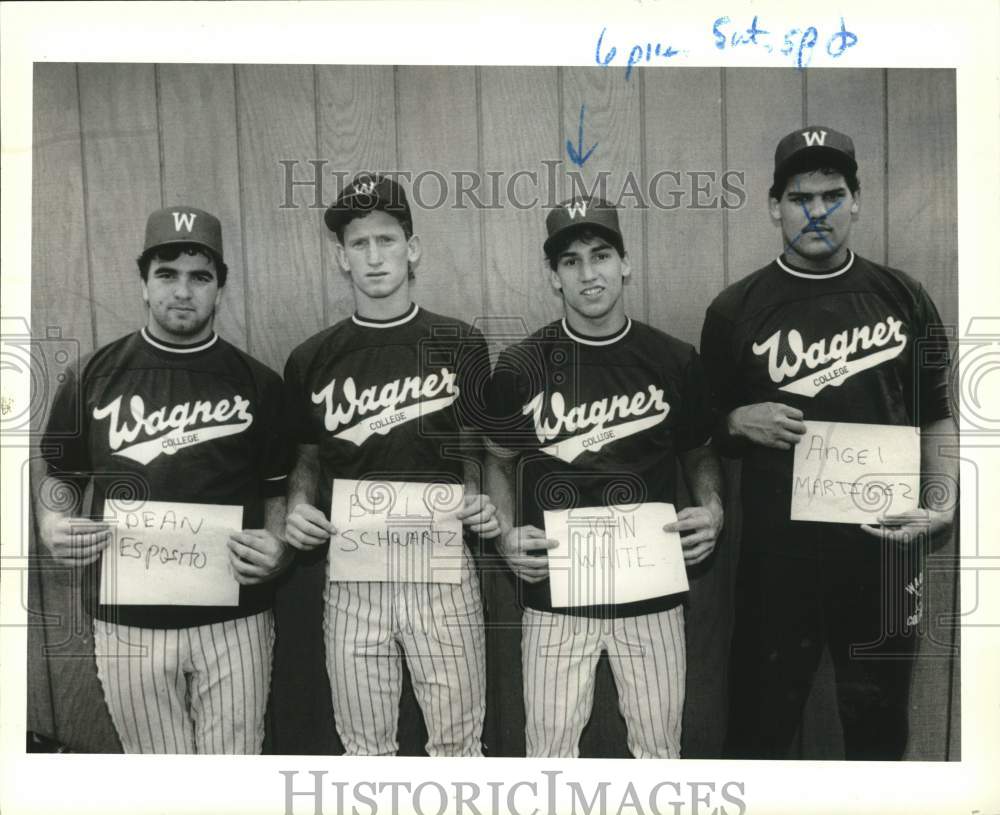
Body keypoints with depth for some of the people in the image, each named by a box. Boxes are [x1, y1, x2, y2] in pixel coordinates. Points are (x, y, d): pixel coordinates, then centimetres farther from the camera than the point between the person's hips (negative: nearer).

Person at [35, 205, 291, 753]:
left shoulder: (258, 383, 3)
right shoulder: (93, 377, 4)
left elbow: (280, 488, 8)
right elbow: (58, 473, 14)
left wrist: (278, 547, -12)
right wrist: (53, 524, -7)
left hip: (234, 619, 0)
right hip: (128, 622, 1)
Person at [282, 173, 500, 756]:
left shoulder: (460, 346, 1)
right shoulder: (312, 360, 4)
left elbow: (472, 449, 10)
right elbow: (307, 457, 15)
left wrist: (478, 499, -10)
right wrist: (299, 507, -5)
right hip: (352, 577, 2)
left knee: (457, 740, 7)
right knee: (365, 747, 12)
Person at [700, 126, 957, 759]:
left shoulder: (903, 298, 4)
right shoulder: (736, 310, 0)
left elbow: (936, 418, 10)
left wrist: (943, 504, -5)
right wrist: (742, 422, -13)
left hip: (885, 546, 2)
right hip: (779, 550, -1)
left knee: (880, 726, 16)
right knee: (762, 723, 9)